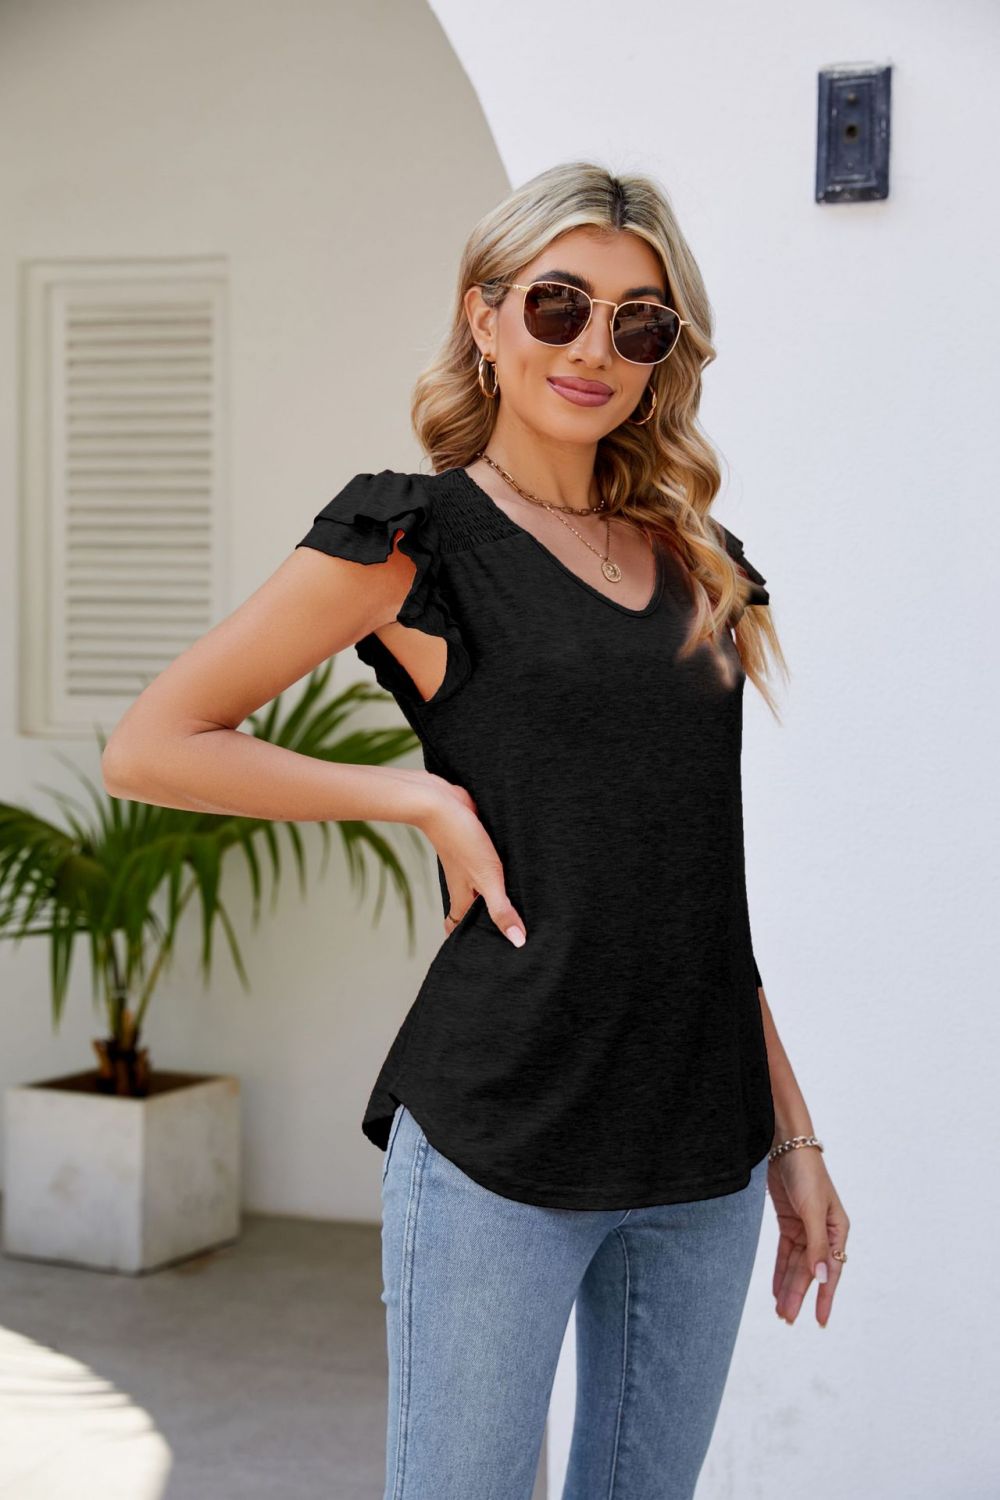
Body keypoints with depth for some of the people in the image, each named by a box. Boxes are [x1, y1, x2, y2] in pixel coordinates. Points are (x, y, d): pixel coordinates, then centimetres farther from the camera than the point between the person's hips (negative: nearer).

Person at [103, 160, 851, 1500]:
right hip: (499, 1138, -5)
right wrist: (422, 798, -10)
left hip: (704, 1149, 6)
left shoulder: (698, 568, 13)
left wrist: (793, 1133, 13)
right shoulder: (416, 538, -3)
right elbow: (151, 747, -5)